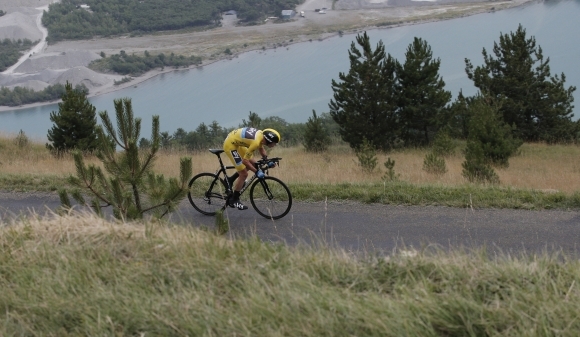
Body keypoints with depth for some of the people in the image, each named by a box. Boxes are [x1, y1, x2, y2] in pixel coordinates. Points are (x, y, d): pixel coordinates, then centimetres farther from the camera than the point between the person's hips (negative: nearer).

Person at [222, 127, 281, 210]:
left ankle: (230, 180, 22)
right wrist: (257, 172, -20)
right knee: (243, 174, -6)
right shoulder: (256, 142, -30)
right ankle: (233, 201, 5)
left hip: (236, 143, 9)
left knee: (253, 163, 14)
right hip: (230, 144, -9)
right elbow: (244, 161, -25)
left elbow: (261, 149, 18)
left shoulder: (261, 135, -5)